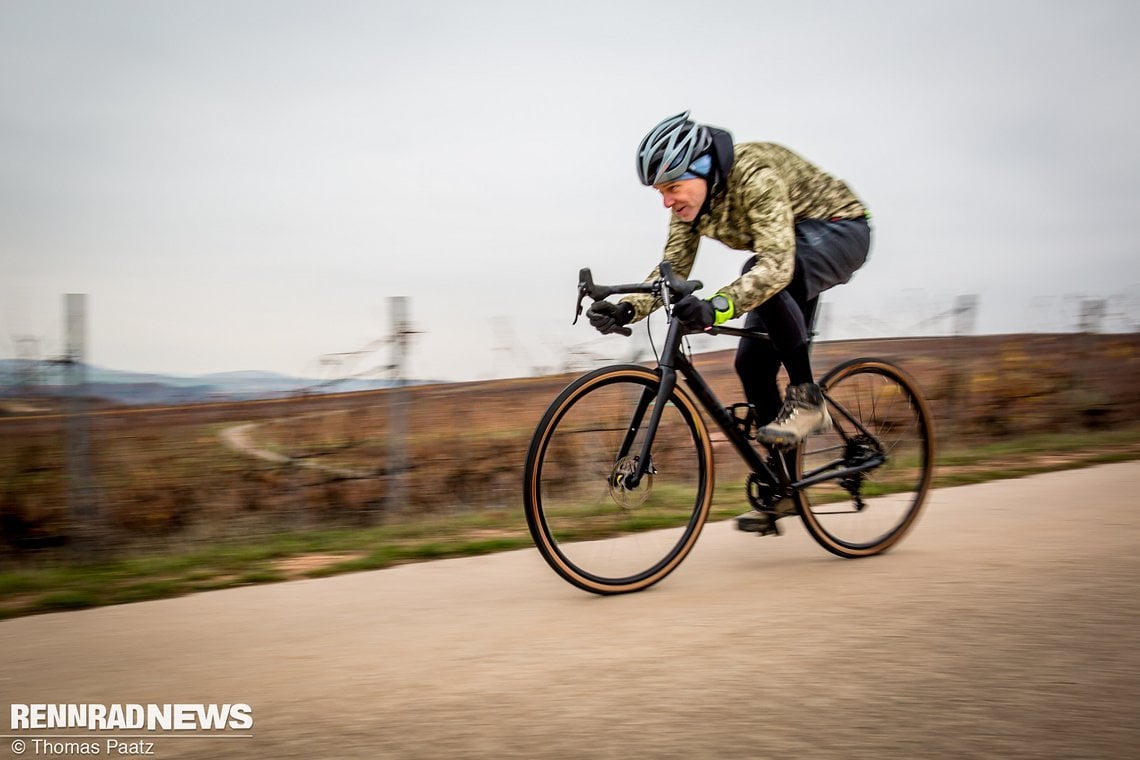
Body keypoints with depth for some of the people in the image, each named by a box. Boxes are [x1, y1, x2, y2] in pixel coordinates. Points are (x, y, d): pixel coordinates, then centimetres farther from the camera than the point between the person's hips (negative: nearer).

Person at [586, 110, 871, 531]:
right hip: (793, 257, 8)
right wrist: (627, 308, -24)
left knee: (764, 278, -37)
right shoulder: (690, 198, -10)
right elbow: (672, 269, -7)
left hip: (840, 230, -8)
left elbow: (775, 264, -46)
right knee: (753, 362, -3)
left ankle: (806, 398, -23)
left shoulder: (755, 176, -35)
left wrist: (718, 306, -60)